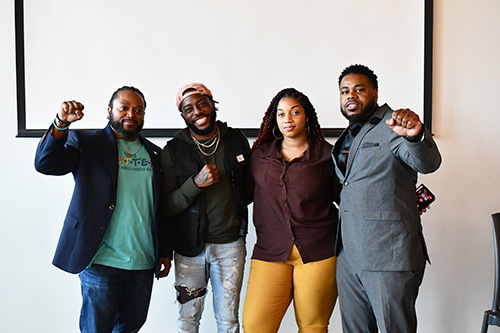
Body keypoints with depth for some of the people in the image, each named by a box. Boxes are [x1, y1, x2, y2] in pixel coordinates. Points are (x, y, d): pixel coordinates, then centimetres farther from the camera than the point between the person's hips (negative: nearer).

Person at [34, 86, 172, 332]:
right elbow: (46, 163, -14)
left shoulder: (154, 154, 13)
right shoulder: (86, 143, 1)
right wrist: (62, 123, -29)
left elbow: (162, 209, 14)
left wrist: (165, 252, 12)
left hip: (143, 264, 4)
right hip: (102, 261, -4)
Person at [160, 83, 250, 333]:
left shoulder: (236, 139, 1)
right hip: (190, 246, -1)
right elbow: (167, 207, -7)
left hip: (231, 244, 1)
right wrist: (196, 183, -21)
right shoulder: (173, 150, -5)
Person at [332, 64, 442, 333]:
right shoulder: (348, 136, 18)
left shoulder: (391, 125, -6)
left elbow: (428, 163, -25)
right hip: (348, 255, 7)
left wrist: (415, 135, -46)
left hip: (389, 256, -7)